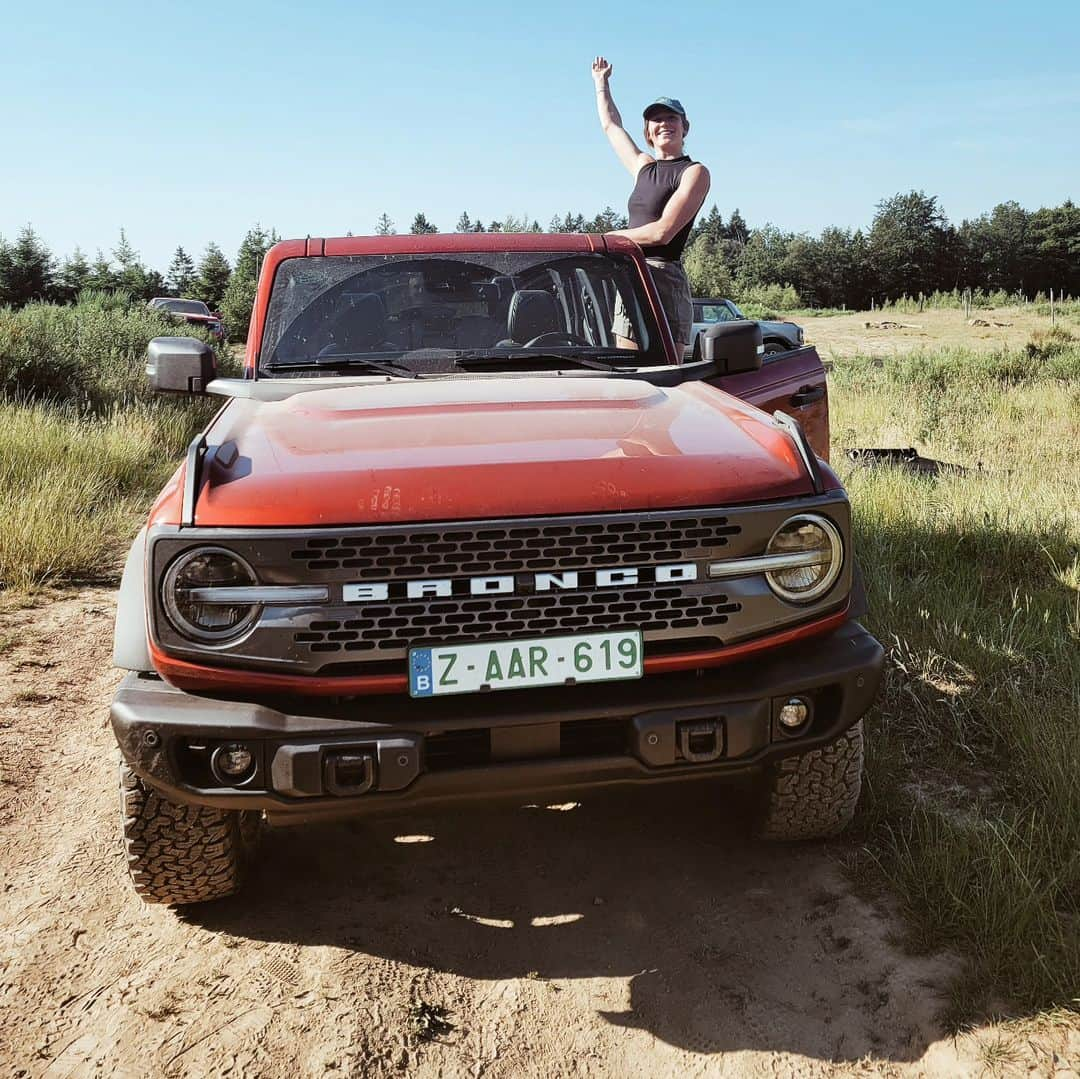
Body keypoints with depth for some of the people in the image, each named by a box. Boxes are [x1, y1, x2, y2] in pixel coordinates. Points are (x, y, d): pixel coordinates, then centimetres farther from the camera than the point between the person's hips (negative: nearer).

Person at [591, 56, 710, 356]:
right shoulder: (644, 167, 21)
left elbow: (662, 232, -12)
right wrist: (601, 82, 48)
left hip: (664, 282, -7)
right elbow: (611, 124, 37)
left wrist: (613, 236, -1)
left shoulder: (695, 172, 0)